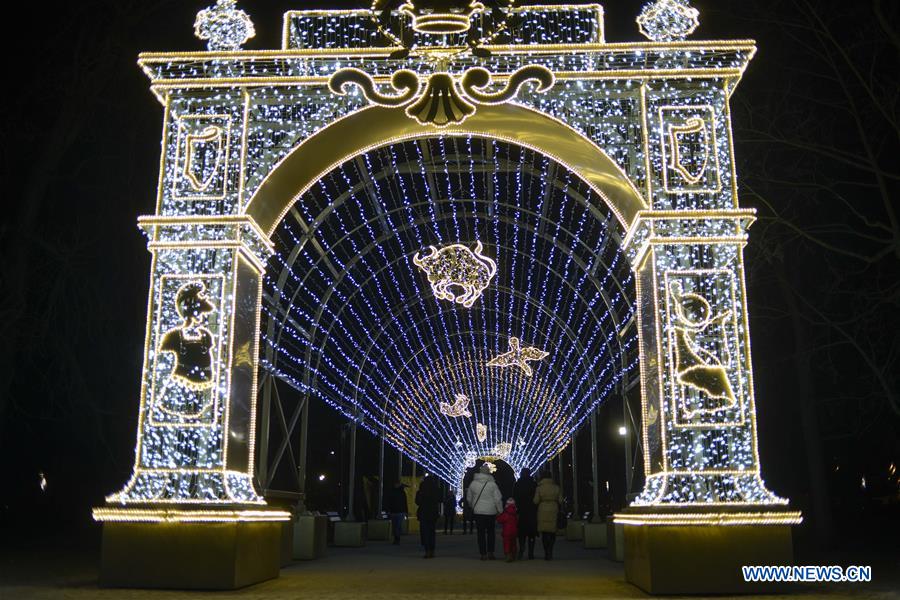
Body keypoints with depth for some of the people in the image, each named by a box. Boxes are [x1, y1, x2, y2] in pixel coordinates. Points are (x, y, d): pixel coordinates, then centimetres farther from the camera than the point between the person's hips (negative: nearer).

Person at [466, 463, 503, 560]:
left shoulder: (473, 483, 0)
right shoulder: (492, 484, -9)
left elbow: (469, 498, 12)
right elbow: (498, 499, -8)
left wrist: (472, 507, 29)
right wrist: (500, 511, 3)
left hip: (478, 512, 1)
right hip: (491, 512, -1)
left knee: (481, 533, 6)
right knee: (490, 532, 12)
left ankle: (483, 554, 5)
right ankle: (490, 553, 7)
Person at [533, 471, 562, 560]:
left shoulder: (539, 488, -6)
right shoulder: (556, 487, 0)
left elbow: (536, 501, -6)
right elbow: (560, 500, 1)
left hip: (543, 511, -1)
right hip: (554, 511, 1)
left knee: (544, 533, 6)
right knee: (552, 533, 10)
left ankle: (547, 553, 4)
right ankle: (550, 552, 4)